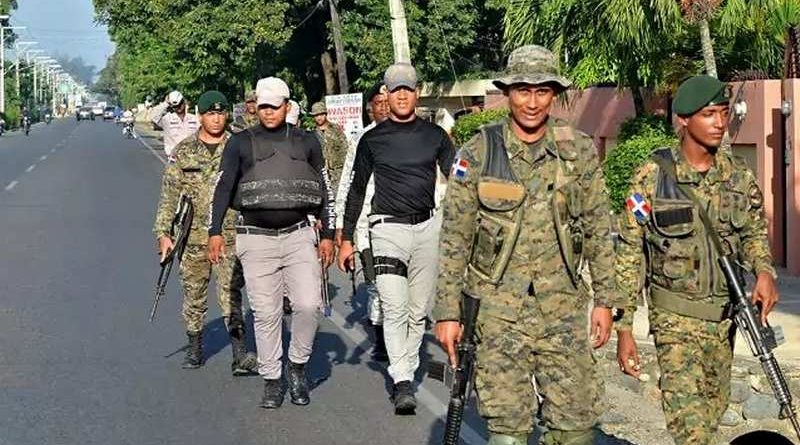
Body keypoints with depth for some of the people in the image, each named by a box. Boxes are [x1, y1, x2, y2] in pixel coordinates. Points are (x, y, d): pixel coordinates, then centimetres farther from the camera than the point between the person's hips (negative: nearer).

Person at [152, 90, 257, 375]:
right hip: (193, 237, 2)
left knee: (230, 296, -8)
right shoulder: (184, 151, 5)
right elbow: (169, 194, 5)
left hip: (230, 236, -1)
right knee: (194, 296, 11)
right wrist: (163, 233, -1)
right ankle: (195, 349, 25)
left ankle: (240, 355, -11)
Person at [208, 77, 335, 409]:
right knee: (266, 314, 1)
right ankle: (272, 379, 13)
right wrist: (215, 231, -5)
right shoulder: (241, 143, 7)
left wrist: (328, 235, 7)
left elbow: (325, 191, 13)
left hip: (299, 236, 1)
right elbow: (223, 188, 4)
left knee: (309, 305, -12)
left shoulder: (306, 142, 10)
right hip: (256, 240, 0)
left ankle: (298, 366, 10)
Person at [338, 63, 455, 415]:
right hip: (388, 228, -2)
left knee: (419, 309, 8)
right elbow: (356, 190, 10)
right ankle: (402, 383, -14)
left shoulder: (434, 135, 8)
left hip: (428, 228, 2)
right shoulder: (372, 140, 5)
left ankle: (407, 370, 20)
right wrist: (346, 238, 7)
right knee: (395, 307, -14)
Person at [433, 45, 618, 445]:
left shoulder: (579, 150, 2)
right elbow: (454, 239, -1)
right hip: (498, 308, -2)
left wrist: (604, 300, 5)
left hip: (564, 308, 2)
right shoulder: (478, 153, -3)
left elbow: (599, 230, 7)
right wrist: (447, 312, -3)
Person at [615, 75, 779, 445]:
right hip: (676, 317, -5)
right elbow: (629, 253, -7)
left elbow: (754, 232, 14)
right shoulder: (652, 176, -10)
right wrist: (624, 327, -10)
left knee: (713, 413, 16)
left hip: (724, 315, 5)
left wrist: (764, 270, -10)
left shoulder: (738, 174, 2)